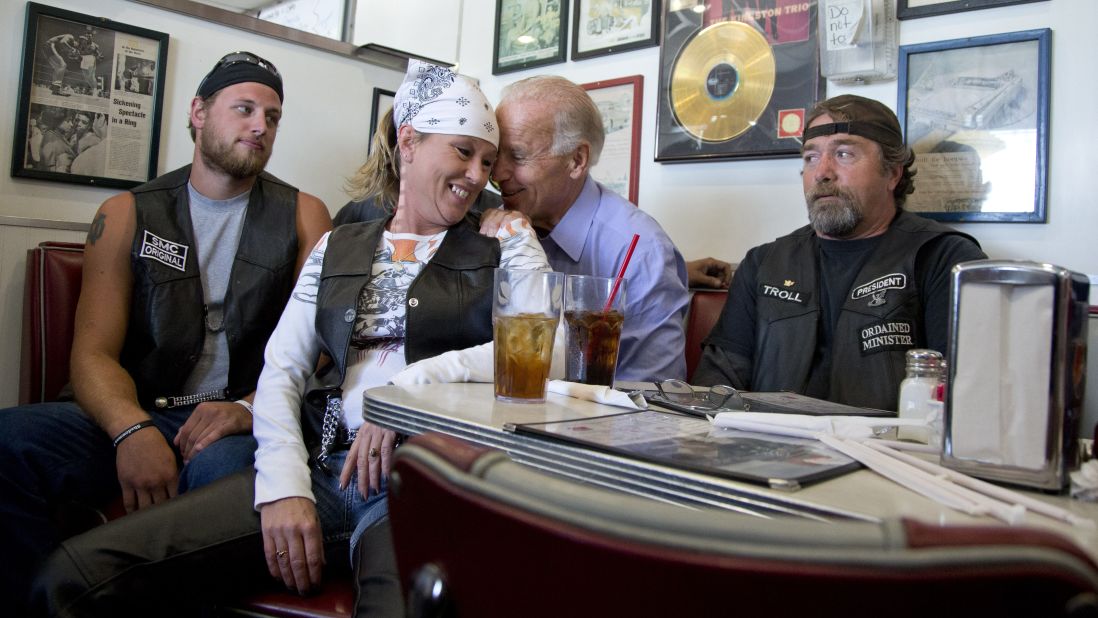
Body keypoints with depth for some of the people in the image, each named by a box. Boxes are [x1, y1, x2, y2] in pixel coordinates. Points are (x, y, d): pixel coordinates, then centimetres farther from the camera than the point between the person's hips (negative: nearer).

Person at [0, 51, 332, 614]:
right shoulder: (126, 215, 10)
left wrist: (248, 409, -22)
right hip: (136, 416, 2)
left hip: (239, 424, -1)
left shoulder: (302, 216, 8)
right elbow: (94, 354, 0)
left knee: (223, 465, -36)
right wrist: (133, 430, -22)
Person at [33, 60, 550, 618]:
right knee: (78, 571, -9)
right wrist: (284, 484, -7)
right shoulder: (336, 249, 17)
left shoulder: (504, 242, 10)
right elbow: (280, 373, 10)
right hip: (316, 468, 4)